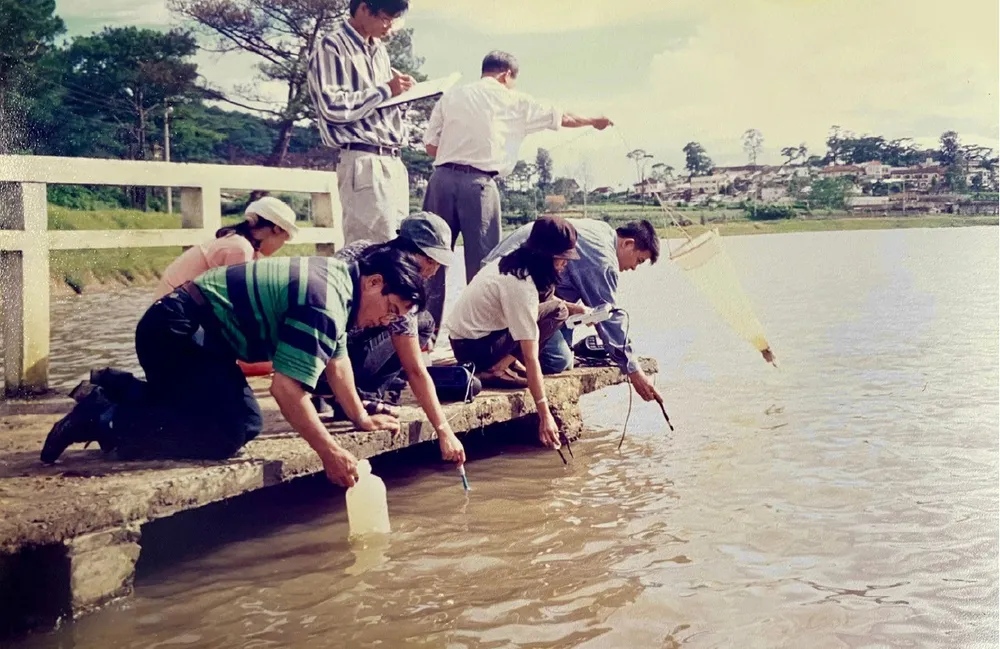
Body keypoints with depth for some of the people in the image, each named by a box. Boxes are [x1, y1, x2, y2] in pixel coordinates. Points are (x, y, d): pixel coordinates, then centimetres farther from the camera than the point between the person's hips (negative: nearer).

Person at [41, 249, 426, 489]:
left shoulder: (338, 276, 10)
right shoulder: (325, 302, -21)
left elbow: (336, 359, 22)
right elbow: (286, 388, -27)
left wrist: (362, 418, 26)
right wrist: (330, 453, -19)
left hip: (197, 334, 11)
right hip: (175, 330, -11)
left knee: (247, 421, 8)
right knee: (228, 434, -21)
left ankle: (115, 393, 16)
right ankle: (105, 420, -14)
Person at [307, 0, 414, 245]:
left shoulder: (379, 50, 20)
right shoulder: (332, 47, -5)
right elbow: (334, 106, -15)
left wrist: (401, 92, 6)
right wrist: (385, 90, -10)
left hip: (393, 161, 8)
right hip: (364, 162, -8)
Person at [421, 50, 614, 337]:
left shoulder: (450, 96, 15)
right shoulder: (514, 101, 10)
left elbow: (431, 146, 10)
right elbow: (563, 118, 21)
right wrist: (594, 121, 38)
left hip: (442, 177, 3)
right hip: (479, 183, -3)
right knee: (482, 265, 4)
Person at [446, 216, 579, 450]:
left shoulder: (512, 263, 0)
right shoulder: (521, 287, -26)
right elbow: (530, 358, -27)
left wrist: (573, 307, 6)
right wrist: (544, 414, -26)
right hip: (473, 348, -9)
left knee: (555, 306, 6)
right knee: (556, 312, -18)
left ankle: (507, 361, 3)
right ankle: (495, 370, -14)